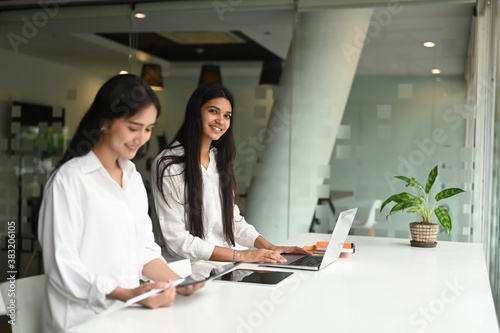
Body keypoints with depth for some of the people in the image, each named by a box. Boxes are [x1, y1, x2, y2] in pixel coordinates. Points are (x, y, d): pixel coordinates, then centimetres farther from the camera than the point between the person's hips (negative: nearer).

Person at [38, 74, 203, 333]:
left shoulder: (133, 177, 14)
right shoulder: (69, 179, -9)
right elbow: (62, 267, -12)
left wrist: (177, 281, -3)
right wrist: (127, 293, -22)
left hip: (132, 312, 6)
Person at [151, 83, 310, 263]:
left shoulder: (219, 159, 15)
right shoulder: (168, 165, -10)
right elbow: (177, 240, -15)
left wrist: (270, 247, 1)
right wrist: (241, 256, -20)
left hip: (224, 267, 7)